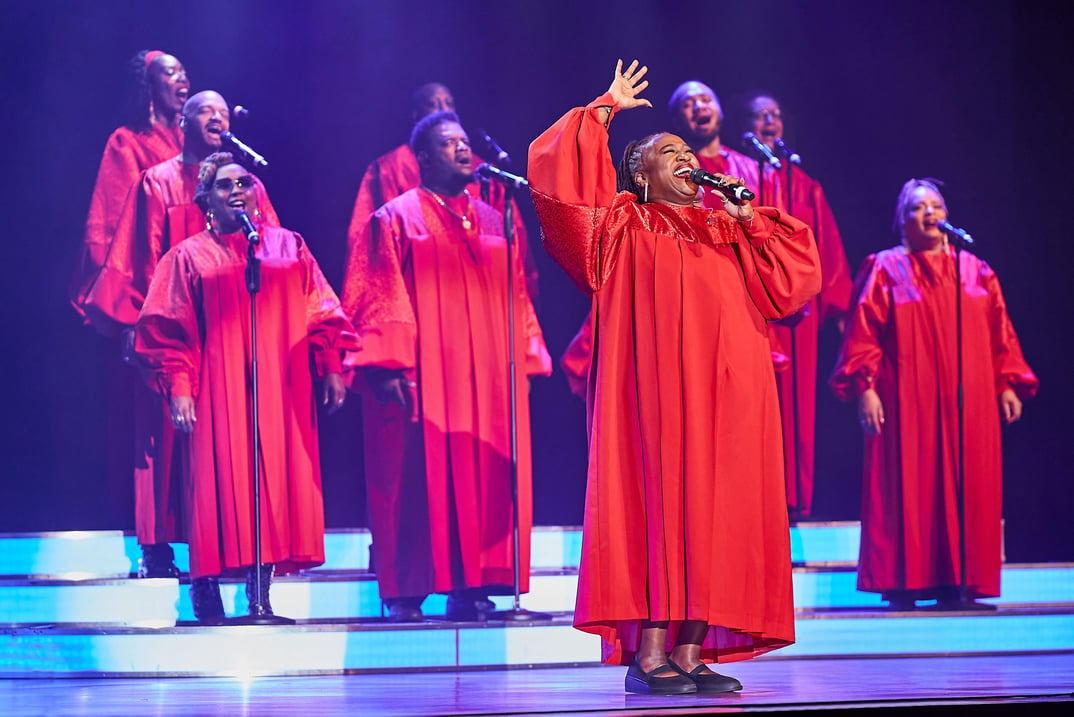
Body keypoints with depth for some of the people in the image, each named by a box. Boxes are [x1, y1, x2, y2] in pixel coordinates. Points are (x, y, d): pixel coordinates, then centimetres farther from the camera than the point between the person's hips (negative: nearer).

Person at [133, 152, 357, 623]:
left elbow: (320, 312, 10)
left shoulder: (290, 248, 13)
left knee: (277, 480, -2)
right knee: (218, 477, -7)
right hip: (217, 388, -2)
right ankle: (206, 597, -4)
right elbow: (168, 328, 1)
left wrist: (332, 368, 1)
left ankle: (261, 595, 1)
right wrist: (178, 389, -9)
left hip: (281, 388, 2)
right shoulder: (190, 257, 7)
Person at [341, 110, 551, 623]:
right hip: (422, 375, -5)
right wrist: (387, 365, -14)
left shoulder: (494, 223, 18)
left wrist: (525, 362, 8)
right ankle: (405, 595, -4)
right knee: (418, 478, -7)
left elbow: (515, 298, 18)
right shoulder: (396, 219, 4)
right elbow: (377, 297, -3)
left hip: (488, 378, 5)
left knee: (484, 479, 0)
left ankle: (471, 586, 3)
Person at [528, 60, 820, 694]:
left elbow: (793, 280, 14)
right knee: (656, 497, -12)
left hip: (723, 391, 5)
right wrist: (603, 112, 7)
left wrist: (748, 218, 10)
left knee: (713, 506, -2)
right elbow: (558, 176, 0)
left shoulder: (729, 232, 25)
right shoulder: (624, 227, 13)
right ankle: (646, 653, -13)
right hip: (654, 384, -5)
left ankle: (691, 652, -2)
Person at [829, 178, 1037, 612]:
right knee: (907, 487, -6)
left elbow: (1000, 333, 13)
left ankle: (954, 584, 2)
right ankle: (903, 586, -5)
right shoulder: (885, 269, 5)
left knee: (967, 487, -1)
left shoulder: (974, 271, 14)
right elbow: (863, 333, -2)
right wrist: (864, 387, -13)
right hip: (907, 401, -3)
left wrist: (1008, 384, 4)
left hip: (968, 403, 3)